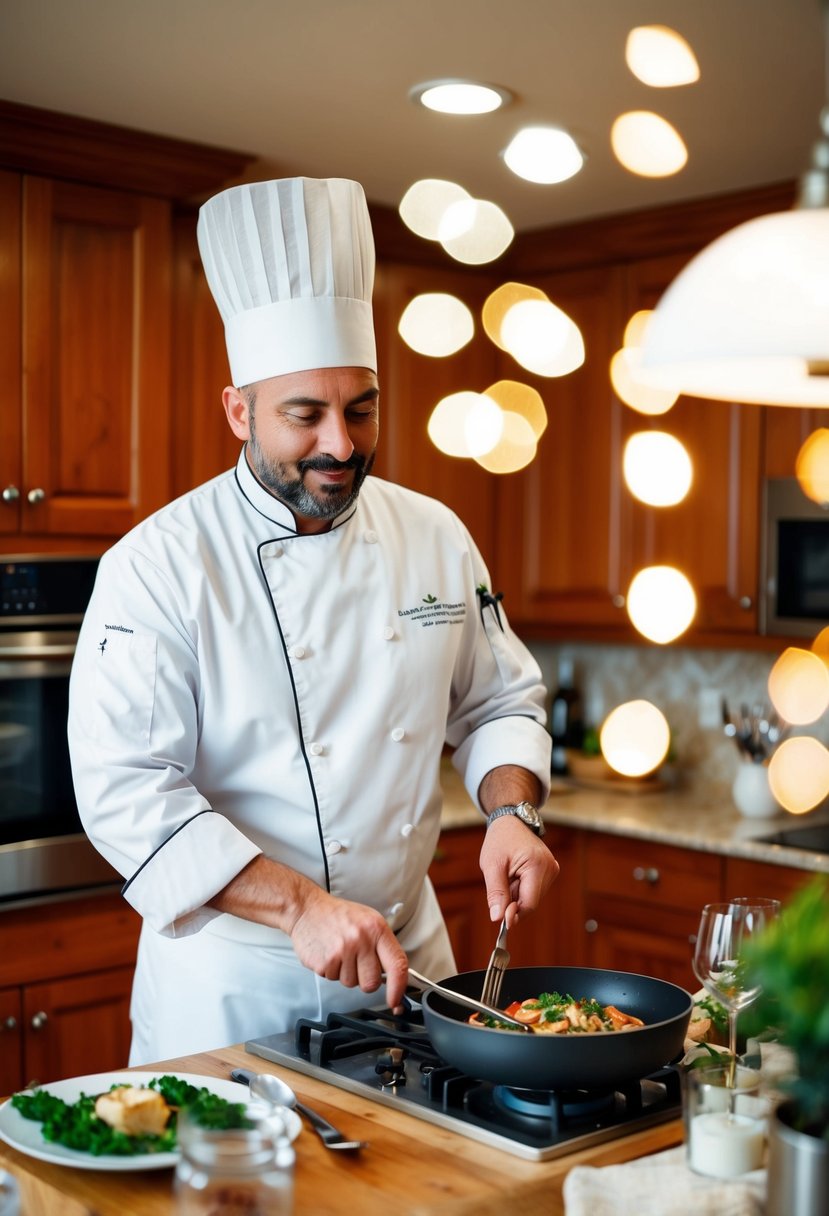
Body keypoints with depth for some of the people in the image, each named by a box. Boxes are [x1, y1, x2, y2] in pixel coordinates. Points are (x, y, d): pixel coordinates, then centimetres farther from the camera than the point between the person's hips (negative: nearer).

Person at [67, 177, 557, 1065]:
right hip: (232, 979, -4)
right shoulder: (158, 565, -16)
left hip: (409, 948, 5)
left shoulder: (434, 537, 0)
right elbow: (125, 789, -22)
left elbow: (499, 701, 10)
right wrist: (301, 906, -30)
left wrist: (510, 812, -10)